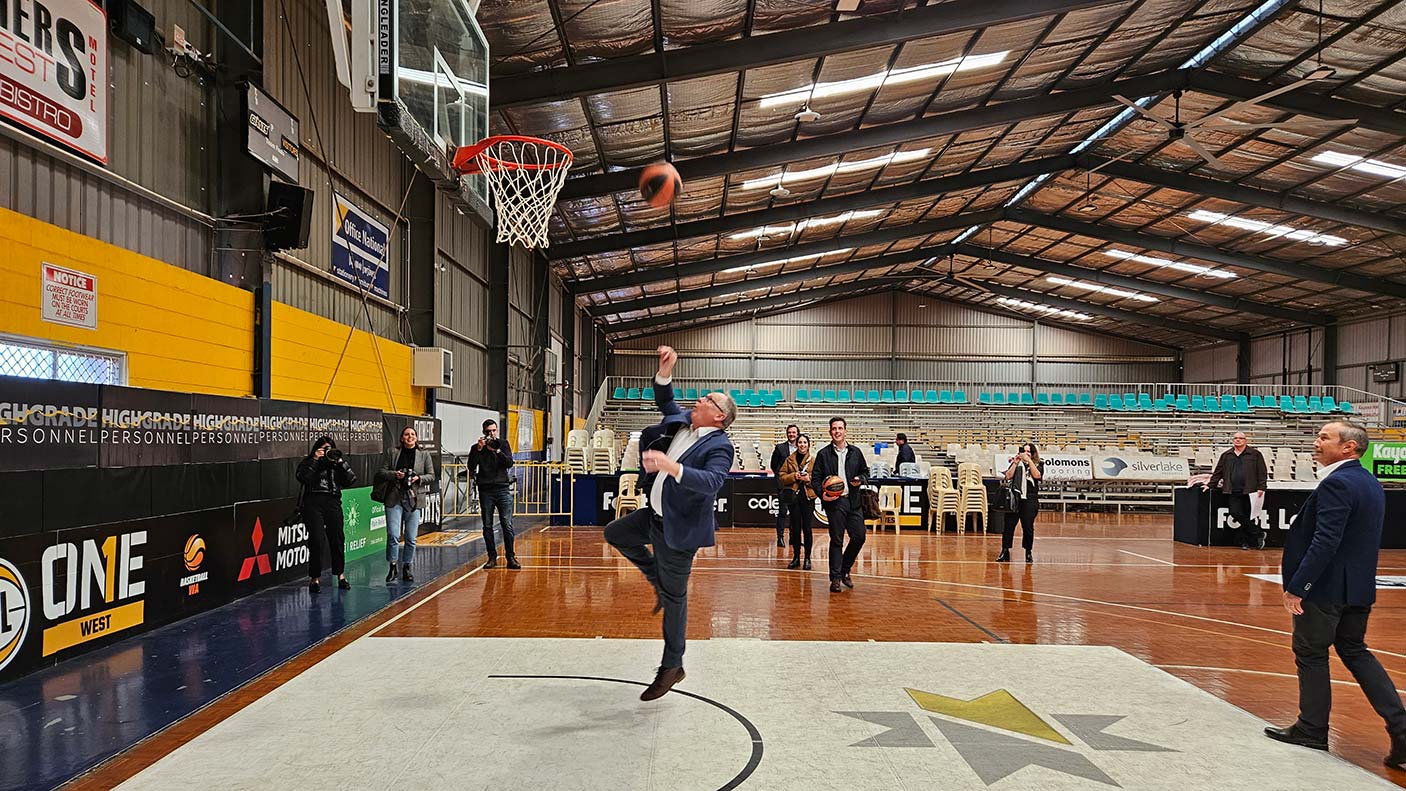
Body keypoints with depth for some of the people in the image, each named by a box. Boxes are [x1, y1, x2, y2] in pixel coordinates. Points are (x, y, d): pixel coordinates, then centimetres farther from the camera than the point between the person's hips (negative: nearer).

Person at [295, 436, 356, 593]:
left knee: (337, 539, 2)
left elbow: (351, 480, 5)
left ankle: (341, 576, 14)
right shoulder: (308, 461, 9)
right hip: (313, 504, -2)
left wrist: (341, 462, -1)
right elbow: (302, 477, -11)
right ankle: (315, 578, 2)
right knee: (316, 540, -9)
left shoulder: (337, 461, 16)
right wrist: (314, 460, -10)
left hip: (333, 504, 3)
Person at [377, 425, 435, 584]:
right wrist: (394, 474, -12)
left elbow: (431, 475, 8)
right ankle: (392, 567, 8)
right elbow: (382, 472, 7)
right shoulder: (392, 452, 7)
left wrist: (419, 478, -11)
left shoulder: (424, 455, 7)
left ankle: (407, 567, 19)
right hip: (394, 499, -1)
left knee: (411, 538, 4)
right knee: (393, 535, -8)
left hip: (414, 499, 1)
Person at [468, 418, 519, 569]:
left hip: (503, 489, -1)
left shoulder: (503, 444, 7)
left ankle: (511, 557, -1)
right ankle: (492, 558, 11)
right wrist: (479, 449, -14)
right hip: (485, 490, 1)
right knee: (487, 526, 3)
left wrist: (497, 450, -17)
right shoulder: (477, 447, 7)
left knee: (507, 525, -6)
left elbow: (509, 462, -5)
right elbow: (471, 467, -5)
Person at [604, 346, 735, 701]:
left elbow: (711, 482, -37)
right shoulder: (682, 421, 3)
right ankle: (659, 582, 31)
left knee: (675, 598, 3)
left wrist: (671, 466, -47)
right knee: (615, 534, 27)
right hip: (654, 515, 9)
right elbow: (665, 401, 16)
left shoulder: (719, 446, -21)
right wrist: (666, 369, -2)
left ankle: (672, 668, 19)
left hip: (678, 529, -9)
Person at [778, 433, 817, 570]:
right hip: (794, 497, 1)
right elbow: (782, 477, 5)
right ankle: (796, 558, 15)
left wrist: (809, 479, -14)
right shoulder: (789, 460, 8)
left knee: (807, 528, -1)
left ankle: (807, 558, 10)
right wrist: (793, 476, -10)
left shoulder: (814, 460, 4)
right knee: (795, 528, 5)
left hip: (808, 497, -1)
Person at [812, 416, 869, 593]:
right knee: (836, 540, -1)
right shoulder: (823, 454, 2)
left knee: (859, 537, 3)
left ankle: (845, 570, 24)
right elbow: (815, 478, 1)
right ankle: (836, 578, 8)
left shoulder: (855, 452, 11)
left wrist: (861, 480, -2)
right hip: (834, 501, -4)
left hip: (854, 501, 4)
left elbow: (865, 471, 20)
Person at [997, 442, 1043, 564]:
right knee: (1009, 525, -2)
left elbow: (1037, 475, -12)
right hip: (1014, 498, 1)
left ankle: (1029, 552, 15)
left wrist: (1029, 461, -13)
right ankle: (1005, 551, 4)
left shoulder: (1038, 464, 8)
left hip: (1030, 500, -1)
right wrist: (1015, 462, -6)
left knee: (1028, 526, 0)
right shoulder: (1016, 463, 11)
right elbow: (1008, 476, -1)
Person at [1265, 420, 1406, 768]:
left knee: (1311, 655, 6)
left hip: (1325, 587, -9)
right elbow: (1361, 539, 17)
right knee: (1355, 652, 19)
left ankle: (1312, 729, 17)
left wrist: (1296, 587, -21)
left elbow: (1325, 542, -26)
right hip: (1358, 587, 9)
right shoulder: (1371, 483, 10)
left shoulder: (1336, 484, -20)